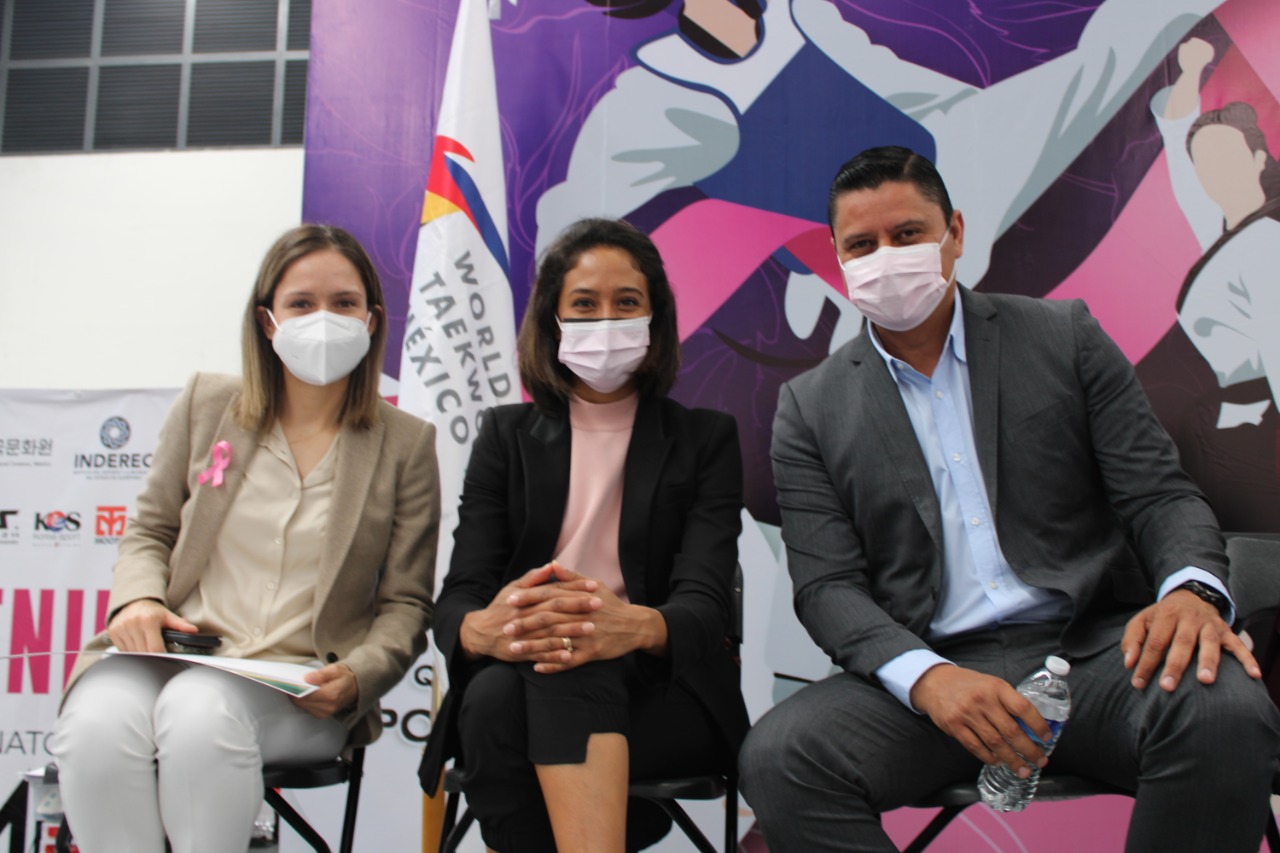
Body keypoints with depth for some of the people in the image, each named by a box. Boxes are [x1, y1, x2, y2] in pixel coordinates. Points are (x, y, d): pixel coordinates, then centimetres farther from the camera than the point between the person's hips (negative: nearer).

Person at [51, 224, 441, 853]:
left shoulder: (405, 443, 6)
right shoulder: (206, 404, 12)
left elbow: (405, 604, 6)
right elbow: (150, 530, 19)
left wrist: (357, 676, -13)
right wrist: (138, 598, -4)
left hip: (300, 685, -2)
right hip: (174, 653, 2)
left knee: (200, 712, -35)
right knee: (97, 724, -32)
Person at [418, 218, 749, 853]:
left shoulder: (705, 438, 10)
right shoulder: (507, 434, 14)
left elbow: (705, 603, -6)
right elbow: (457, 595, 2)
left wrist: (636, 626, -32)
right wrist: (481, 628, -26)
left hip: (662, 692, -1)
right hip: (523, 688, 2)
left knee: (571, 665, -35)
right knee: (493, 697, -34)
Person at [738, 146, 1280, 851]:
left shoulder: (1063, 335, 9)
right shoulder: (810, 408, 7)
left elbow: (1159, 495, 6)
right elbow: (827, 585, 0)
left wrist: (1191, 589, -18)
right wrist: (927, 678, -20)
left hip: (1091, 645, 1)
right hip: (931, 671, 0)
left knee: (1223, 711, -31)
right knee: (776, 756, -28)